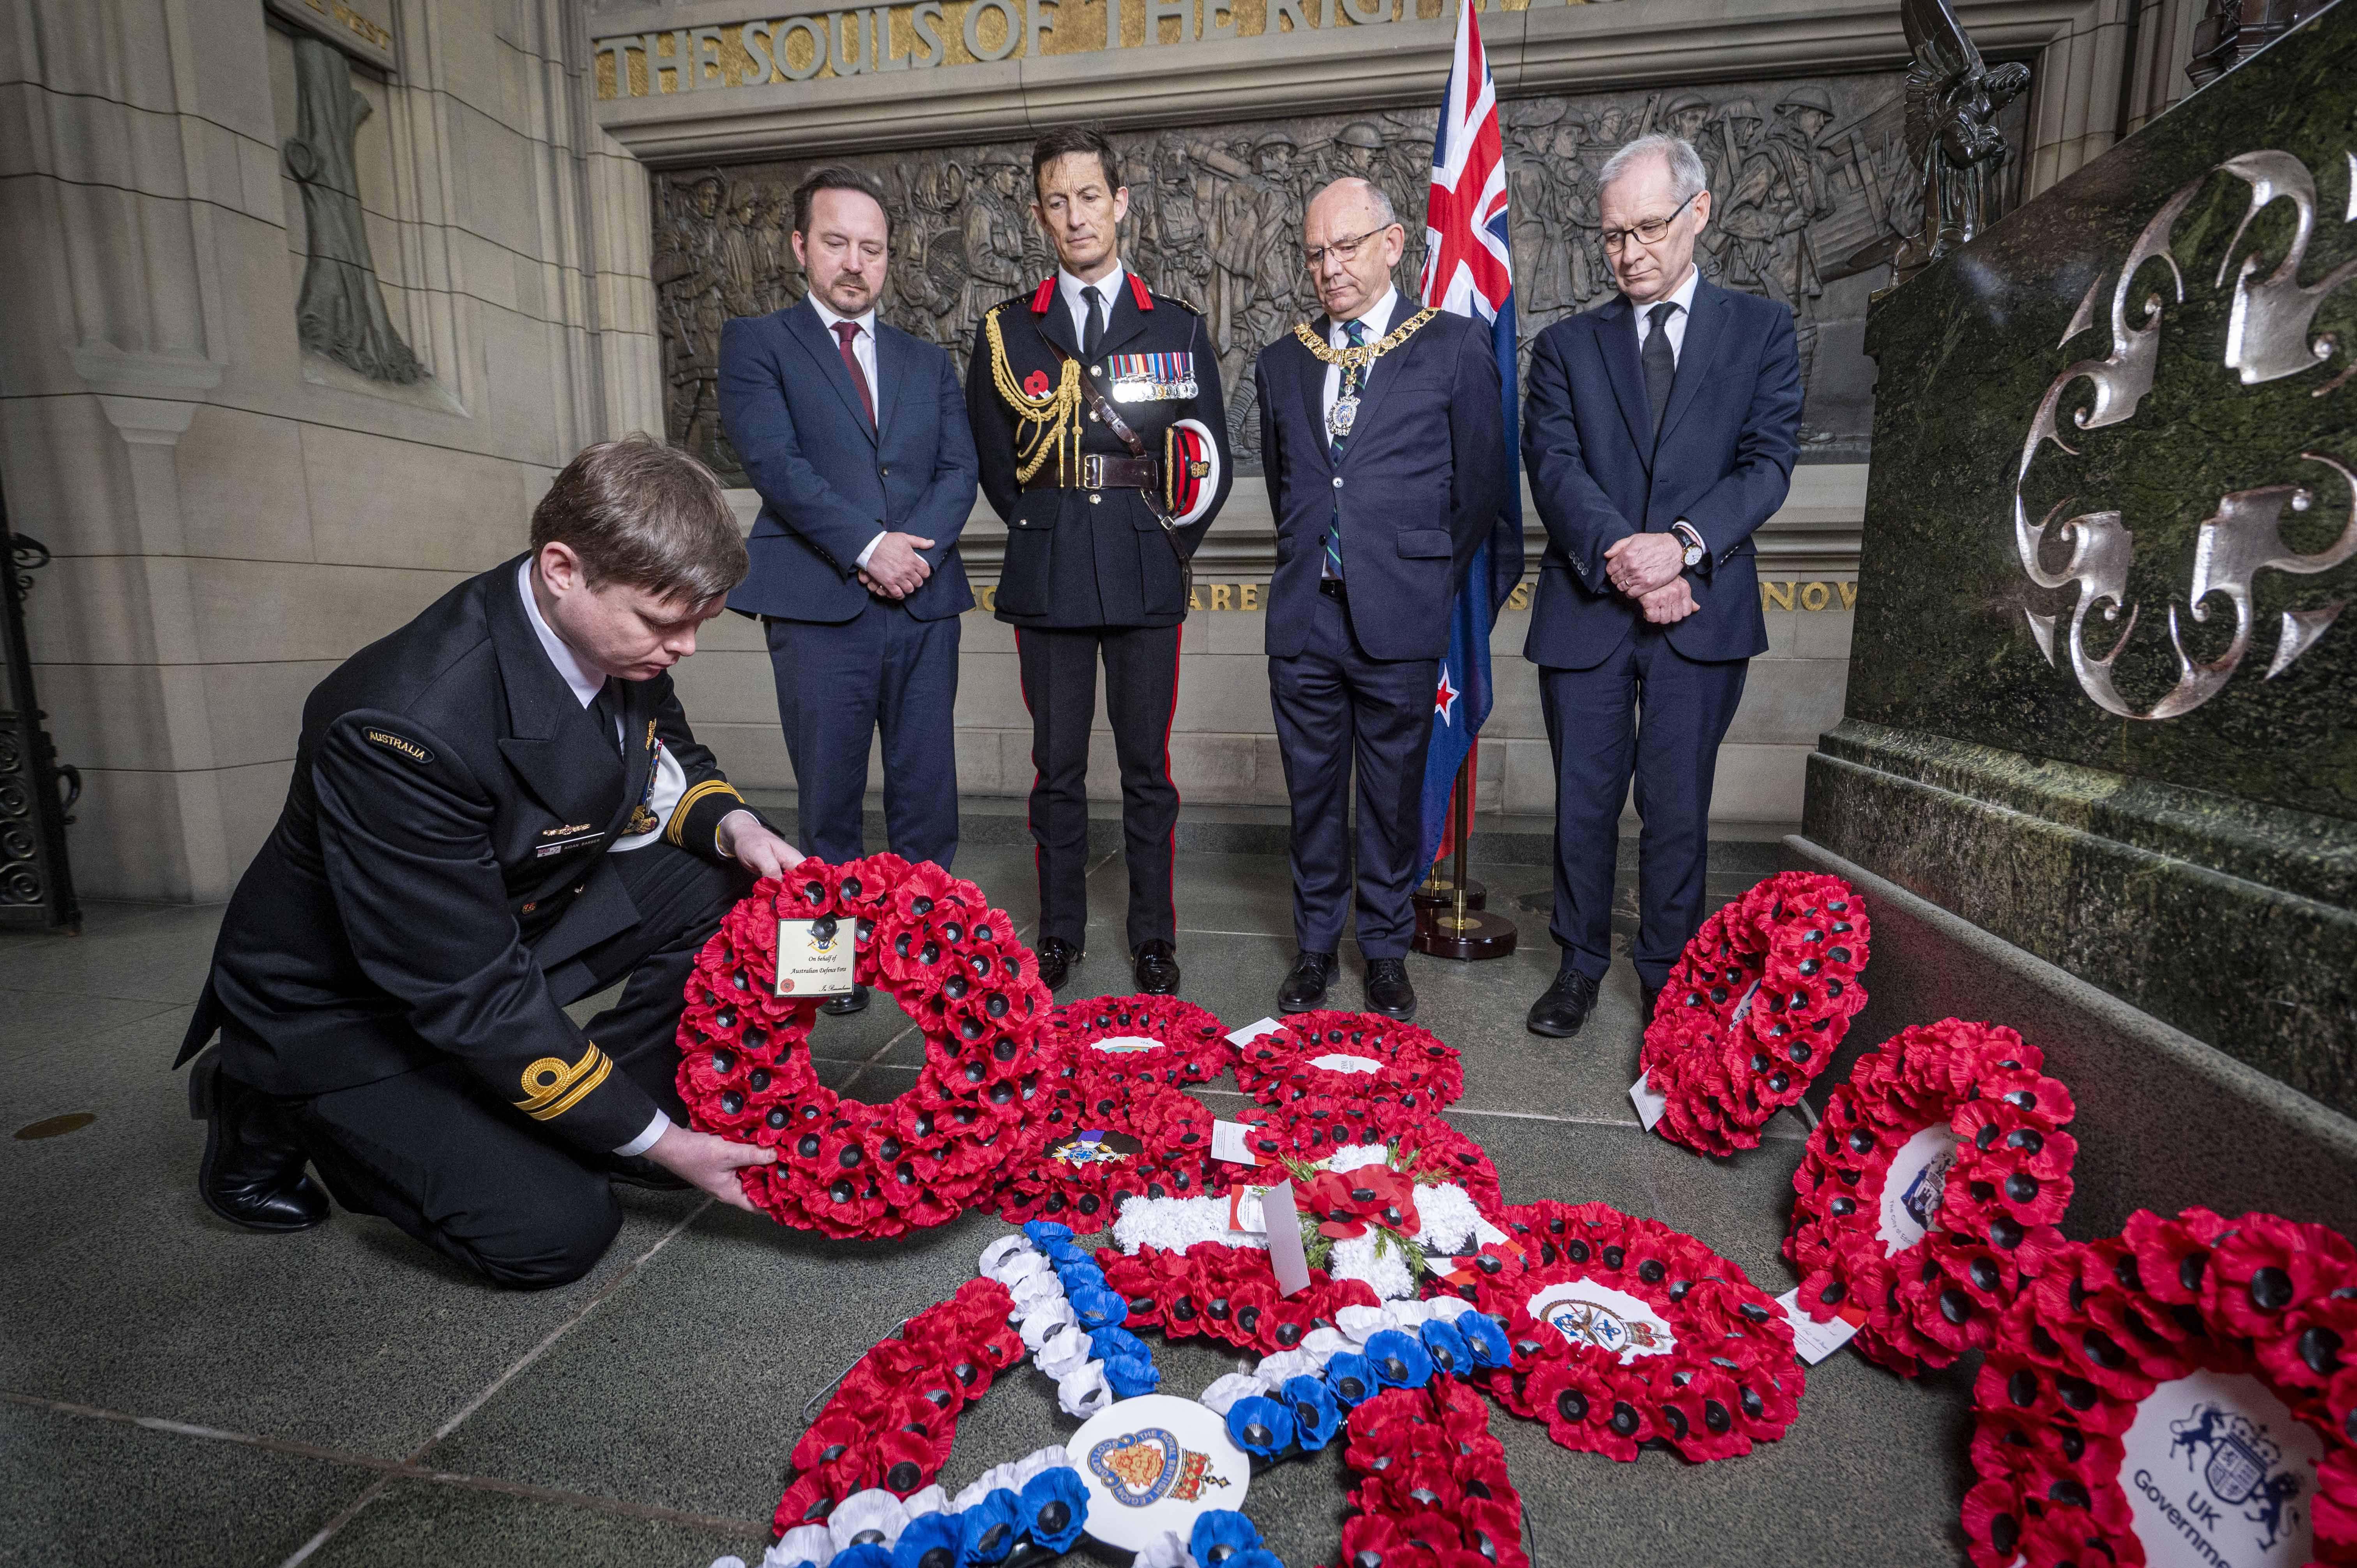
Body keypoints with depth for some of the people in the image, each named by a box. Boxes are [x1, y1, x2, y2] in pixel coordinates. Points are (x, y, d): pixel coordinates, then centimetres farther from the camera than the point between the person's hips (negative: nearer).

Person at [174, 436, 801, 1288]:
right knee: (557, 1230, -13)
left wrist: (734, 824, -19)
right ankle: (265, 1112, 9)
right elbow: (469, 992, -31)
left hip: (515, 916, 7)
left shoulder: (614, 631, -15)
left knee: (724, 885, -12)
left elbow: (671, 759, 6)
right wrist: (656, 1141, -25)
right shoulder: (407, 724, -36)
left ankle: (613, 1113, 4)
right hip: (343, 1009, -6)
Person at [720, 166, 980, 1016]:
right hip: (820, 606, -3)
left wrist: (917, 546, -10)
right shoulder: (757, 344, 9)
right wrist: (867, 547, -14)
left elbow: (959, 470, 8)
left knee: (927, 793, 4)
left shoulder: (928, 361, 20)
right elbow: (776, 462, -5)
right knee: (830, 798, 3)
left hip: (924, 603, 3)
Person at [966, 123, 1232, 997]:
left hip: (1146, 580, 0)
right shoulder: (1006, 331, 11)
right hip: (1046, 580, 1)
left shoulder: (1178, 328, 9)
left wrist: (1167, 548, 2)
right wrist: (1046, 536, 5)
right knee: (1058, 767, 6)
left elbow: (1209, 463, 9)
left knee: (1147, 768, 4)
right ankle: (1059, 934, 19)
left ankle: (1154, 937, 17)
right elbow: (995, 465, 13)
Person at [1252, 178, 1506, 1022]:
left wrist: (1431, 581, 6)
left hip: (1399, 617, -3)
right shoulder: (1283, 360, 14)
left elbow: (1481, 484, 5)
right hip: (1304, 613, 3)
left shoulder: (1455, 346, 3)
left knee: (1393, 795, 6)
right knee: (1312, 793, 10)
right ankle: (1316, 945, 25)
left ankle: (1386, 950, 23)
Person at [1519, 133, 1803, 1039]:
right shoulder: (1567, 345, 12)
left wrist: (1683, 541, -18)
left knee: (1677, 810, 5)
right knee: (1584, 803, 7)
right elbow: (1553, 465, -2)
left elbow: (1768, 462, 0)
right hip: (1586, 609, 1)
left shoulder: (1760, 330, 11)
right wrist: (1618, 552, -18)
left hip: (1701, 612, 0)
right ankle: (1581, 965, 23)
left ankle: (1668, 976, 21)